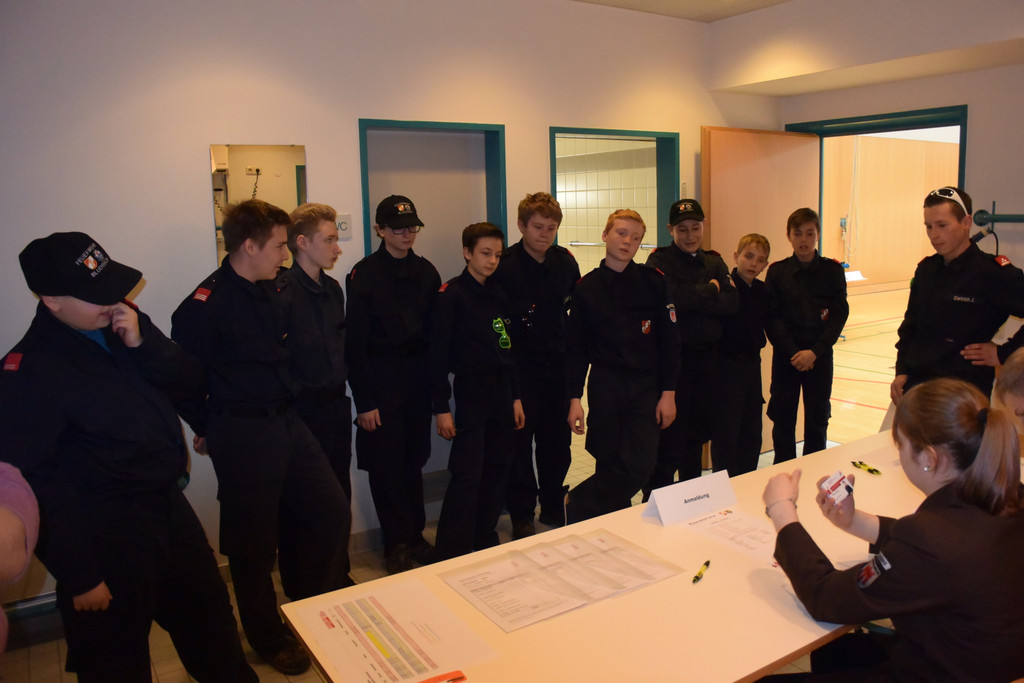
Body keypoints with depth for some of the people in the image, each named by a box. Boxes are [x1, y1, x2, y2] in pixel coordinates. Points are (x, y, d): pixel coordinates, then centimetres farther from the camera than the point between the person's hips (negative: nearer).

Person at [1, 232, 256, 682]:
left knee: (211, 620, 23)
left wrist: (143, 344, -18)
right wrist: (78, 577, -17)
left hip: (169, 506, 7)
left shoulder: (123, 325, 1)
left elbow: (189, 381, 1)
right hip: (107, 537, -6)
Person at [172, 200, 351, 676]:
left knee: (331, 511, 13)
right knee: (254, 542, 8)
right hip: (242, 435, -8)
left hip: (288, 422, 8)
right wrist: (207, 428, -3)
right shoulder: (207, 304, -18)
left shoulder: (273, 292, 8)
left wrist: (286, 404, 15)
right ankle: (268, 638, 29)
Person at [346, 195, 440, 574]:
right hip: (382, 380, -4)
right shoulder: (364, 274, -7)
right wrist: (365, 401, -11)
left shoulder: (426, 271, 7)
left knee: (415, 459, 12)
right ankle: (397, 544, 18)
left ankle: (415, 535, 27)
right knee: (387, 463, 3)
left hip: (418, 377, 4)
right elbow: (356, 343, -8)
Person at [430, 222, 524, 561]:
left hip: (502, 392, 7)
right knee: (467, 475, -9)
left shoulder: (498, 294, 13)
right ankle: (449, 555, 0)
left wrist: (515, 396, 14)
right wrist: (441, 407, -14)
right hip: (471, 391, -7)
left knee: (497, 469, 11)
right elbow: (439, 354, -11)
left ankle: (485, 541, 26)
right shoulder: (451, 295, -8)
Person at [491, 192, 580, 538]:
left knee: (557, 439, 13)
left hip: (558, 365, 5)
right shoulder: (503, 266, -11)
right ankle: (522, 515, 18)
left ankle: (553, 506, 31)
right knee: (519, 441, 3)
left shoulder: (566, 262, 5)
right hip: (520, 367, -5)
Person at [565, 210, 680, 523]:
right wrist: (575, 398, -1)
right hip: (604, 387, 0)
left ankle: (577, 504, 11)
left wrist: (668, 392, -2)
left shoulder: (654, 282, 1)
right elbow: (577, 347, 5)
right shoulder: (586, 288, 3)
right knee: (609, 463, 3)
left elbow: (669, 340, 2)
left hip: (646, 387, 0)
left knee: (639, 467, -7)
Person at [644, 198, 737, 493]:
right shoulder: (659, 261, -4)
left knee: (698, 434, 17)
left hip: (708, 357, 6)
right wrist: (709, 290, -10)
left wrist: (693, 299, -16)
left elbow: (732, 303, -3)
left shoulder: (714, 262, 12)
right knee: (670, 438, -5)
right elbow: (671, 297, -23)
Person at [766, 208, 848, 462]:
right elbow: (772, 317, -4)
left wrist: (814, 351, -13)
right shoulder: (777, 272, 0)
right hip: (786, 356, 0)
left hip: (819, 355, 0)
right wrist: (793, 352, -13)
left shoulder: (832, 271, 0)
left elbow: (839, 314, -4)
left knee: (817, 419, 7)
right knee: (783, 419, 5)